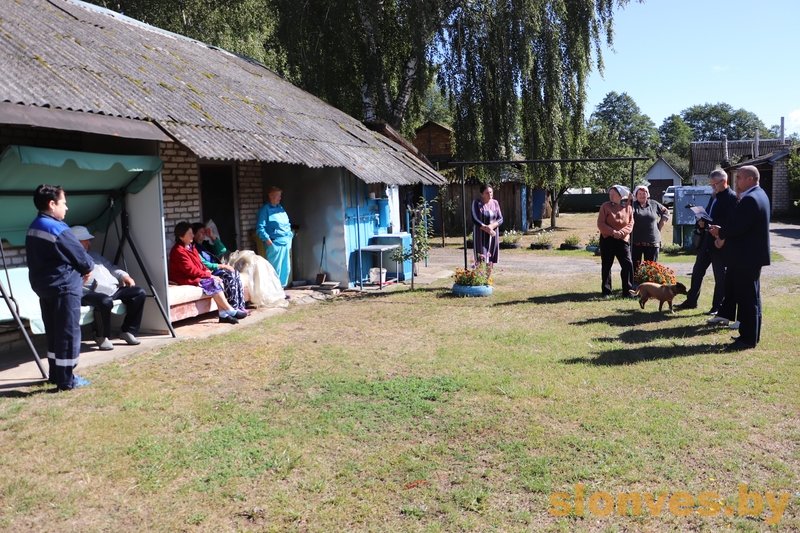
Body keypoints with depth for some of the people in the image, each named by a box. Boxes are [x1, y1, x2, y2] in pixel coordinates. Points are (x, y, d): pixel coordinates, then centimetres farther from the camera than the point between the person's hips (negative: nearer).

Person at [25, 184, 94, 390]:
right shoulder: (57, 229, -18)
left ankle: (56, 374, 26)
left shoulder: (33, 228, 10)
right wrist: (88, 268, 9)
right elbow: (80, 257, -14)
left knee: (53, 332, 17)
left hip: (43, 286, 9)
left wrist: (80, 269, 6)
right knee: (68, 333, -2)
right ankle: (66, 379, 2)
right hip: (64, 287, -9)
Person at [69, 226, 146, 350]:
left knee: (139, 293, -7)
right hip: (90, 293, -9)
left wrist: (124, 275, 17)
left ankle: (128, 331, -1)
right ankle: (102, 337, -15)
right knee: (106, 301, -40)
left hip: (113, 289, 9)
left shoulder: (93, 255, 31)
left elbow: (110, 267, 33)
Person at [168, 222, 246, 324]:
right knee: (213, 283, -23)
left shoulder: (191, 246, 14)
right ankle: (231, 311, -18)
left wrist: (207, 271, -1)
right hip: (186, 279, -9)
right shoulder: (178, 251, -16)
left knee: (218, 281, -14)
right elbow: (191, 270, -21)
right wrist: (208, 275, -17)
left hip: (196, 276, 9)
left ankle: (223, 314, -20)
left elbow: (199, 264, 19)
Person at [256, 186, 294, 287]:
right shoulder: (265, 209, -4)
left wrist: (290, 235, 15)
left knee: (286, 268, 9)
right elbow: (260, 228, -10)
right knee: (275, 268, -8)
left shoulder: (280, 208, 17)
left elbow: (287, 224, 26)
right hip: (275, 243, -7)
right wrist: (267, 240, -19)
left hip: (286, 242, 7)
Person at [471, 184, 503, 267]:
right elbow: (474, 219, -11)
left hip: (493, 235, 4)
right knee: (481, 261, -12)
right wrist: (486, 228, -18)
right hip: (480, 235, -4)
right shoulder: (477, 202, -5)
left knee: (491, 262, 3)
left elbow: (500, 219, 3)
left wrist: (492, 226, -17)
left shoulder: (495, 203, 7)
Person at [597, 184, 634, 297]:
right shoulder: (605, 206, -1)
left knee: (628, 264, -6)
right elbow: (600, 224, -8)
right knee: (606, 266, 4)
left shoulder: (628, 208, 6)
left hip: (623, 240, 2)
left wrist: (622, 232, -17)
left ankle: (628, 291, 3)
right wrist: (613, 232, -18)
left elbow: (631, 224, 1)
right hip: (607, 240, -2)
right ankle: (606, 291, 13)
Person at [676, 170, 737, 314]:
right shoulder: (714, 196, 14)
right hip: (706, 241, 9)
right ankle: (691, 301, 25)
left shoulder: (731, 197, -13)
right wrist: (701, 223, -1)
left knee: (720, 276, 4)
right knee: (697, 272, 14)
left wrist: (710, 225, -25)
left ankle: (717, 307, 13)